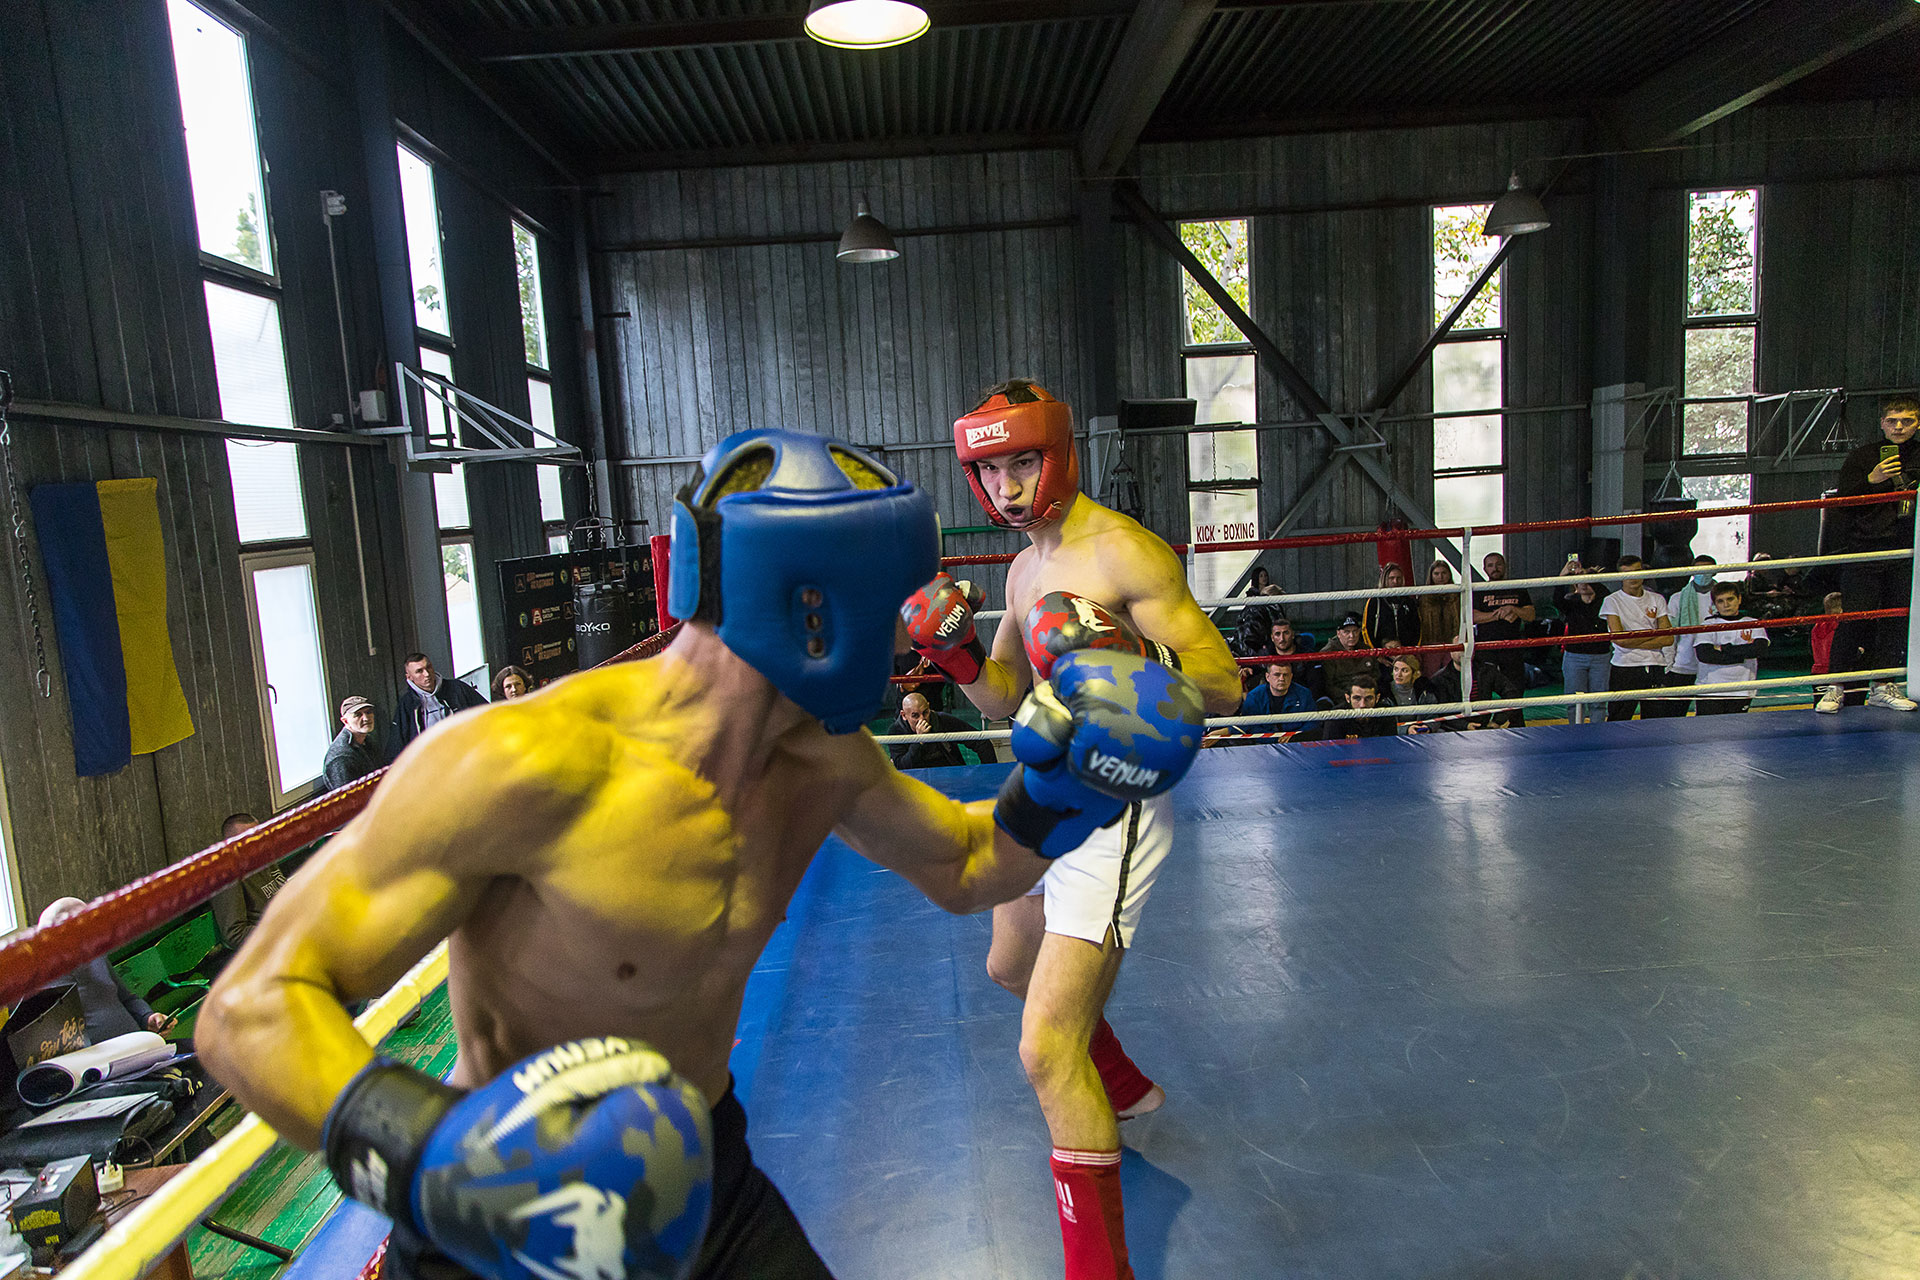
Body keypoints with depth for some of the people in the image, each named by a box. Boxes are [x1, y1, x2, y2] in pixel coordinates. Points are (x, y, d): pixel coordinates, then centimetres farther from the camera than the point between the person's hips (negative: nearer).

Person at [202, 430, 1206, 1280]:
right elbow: (252, 1008, -23)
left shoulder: (820, 761, -9)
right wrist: (431, 1149, -39)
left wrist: (1054, 788, -13)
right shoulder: (531, 764, -29)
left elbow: (967, 868, 6)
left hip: (705, 1180, 5)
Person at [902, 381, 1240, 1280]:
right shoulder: (1025, 569, 10)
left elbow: (1223, 688, -19)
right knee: (1011, 969, 31)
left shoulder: (1124, 551, -17)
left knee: (1047, 1050, -15)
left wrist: (1117, 656, -34)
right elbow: (1003, 701, 15)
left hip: (1111, 813, -10)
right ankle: (1122, 1088, 57)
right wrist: (953, 652, -4)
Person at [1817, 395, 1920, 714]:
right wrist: (1870, 481, -15)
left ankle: (1883, 686, 11)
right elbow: (1842, 506, -1)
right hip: (1863, 550, -3)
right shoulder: (1862, 457, 3)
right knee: (1856, 615, -9)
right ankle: (1835, 685, -4)